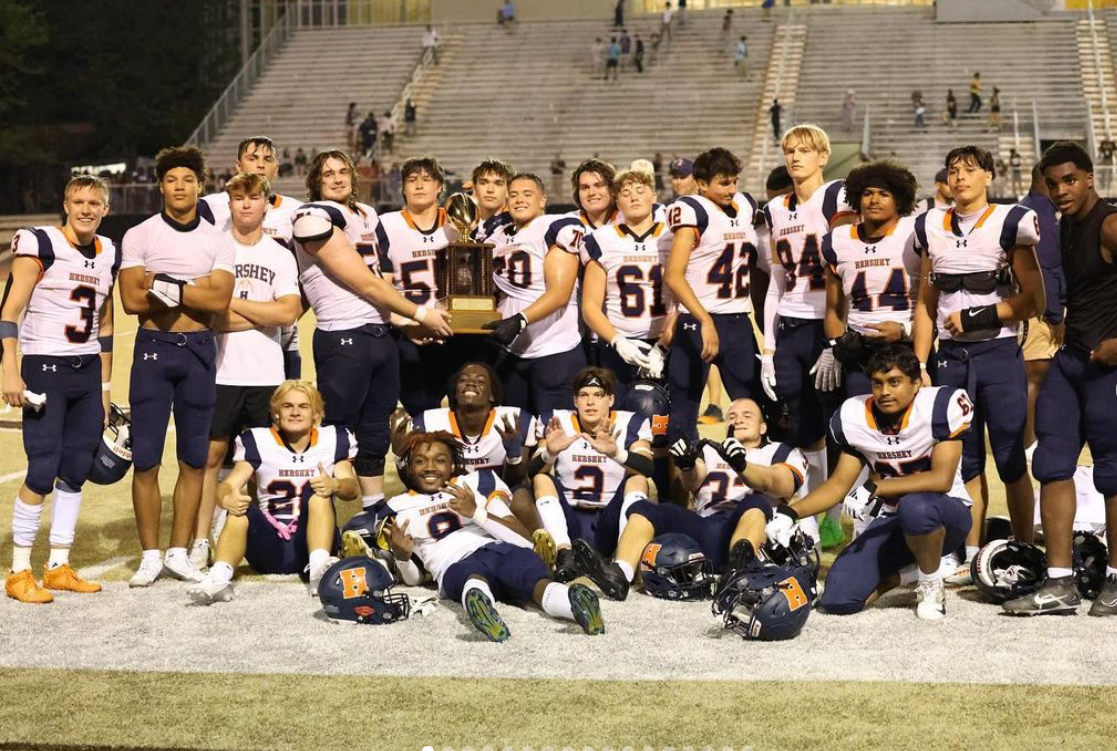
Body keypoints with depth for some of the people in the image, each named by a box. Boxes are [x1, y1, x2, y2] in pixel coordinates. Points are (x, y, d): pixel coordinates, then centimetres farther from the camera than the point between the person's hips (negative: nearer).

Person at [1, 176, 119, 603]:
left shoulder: (109, 255, 11)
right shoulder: (39, 245, -8)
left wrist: (105, 386, 18)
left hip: (88, 372, 6)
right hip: (45, 368, -6)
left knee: (76, 471, 6)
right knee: (43, 471, -9)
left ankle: (59, 567, 15)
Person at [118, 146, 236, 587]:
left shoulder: (219, 242, 5)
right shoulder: (139, 236, 1)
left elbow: (220, 302, -8)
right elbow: (132, 300, -10)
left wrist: (169, 286, -15)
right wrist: (196, 290, -10)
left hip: (199, 351, 2)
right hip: (153, 349, -2)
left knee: (194, 460, 6)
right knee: (146, 458, -3)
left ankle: (179, 552, 15)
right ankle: (150, 555, 7)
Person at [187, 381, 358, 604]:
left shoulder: (332, 440, 8)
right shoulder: (259, 442, 8)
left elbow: (352, 489, -6)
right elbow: (229, 484, -6)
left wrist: (334, 485, -31)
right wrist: (227, 498, -32)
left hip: (312, 539, 0)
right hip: (271, 549, 0)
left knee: (318, 492, -24)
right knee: (241, 510, -26)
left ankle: (319, 566, -42)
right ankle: (219, 576, -47)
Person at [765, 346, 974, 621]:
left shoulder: (940, 405, -20)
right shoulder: (854, 417, -6)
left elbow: (942, 480, -23)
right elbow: (839, 485, 1)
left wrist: (875, 489, -27)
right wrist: (790, 513, -14)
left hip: (946, 511, -4)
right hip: (890, 520, 4)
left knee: (915, 507, -41)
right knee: (837, 600, -13)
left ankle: (931, 583, -9)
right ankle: (908, 572, 16)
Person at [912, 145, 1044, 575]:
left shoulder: (1010, 224, -4)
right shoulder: (930, 228, 10)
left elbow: (1033, 301, -5)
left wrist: (978, 317, -13)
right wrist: (918, 365, 10)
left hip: (999, 354, -4)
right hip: (951, 357, 4)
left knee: (1011, 461, 0)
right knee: (964, 462, 8)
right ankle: (971, 557, 15)